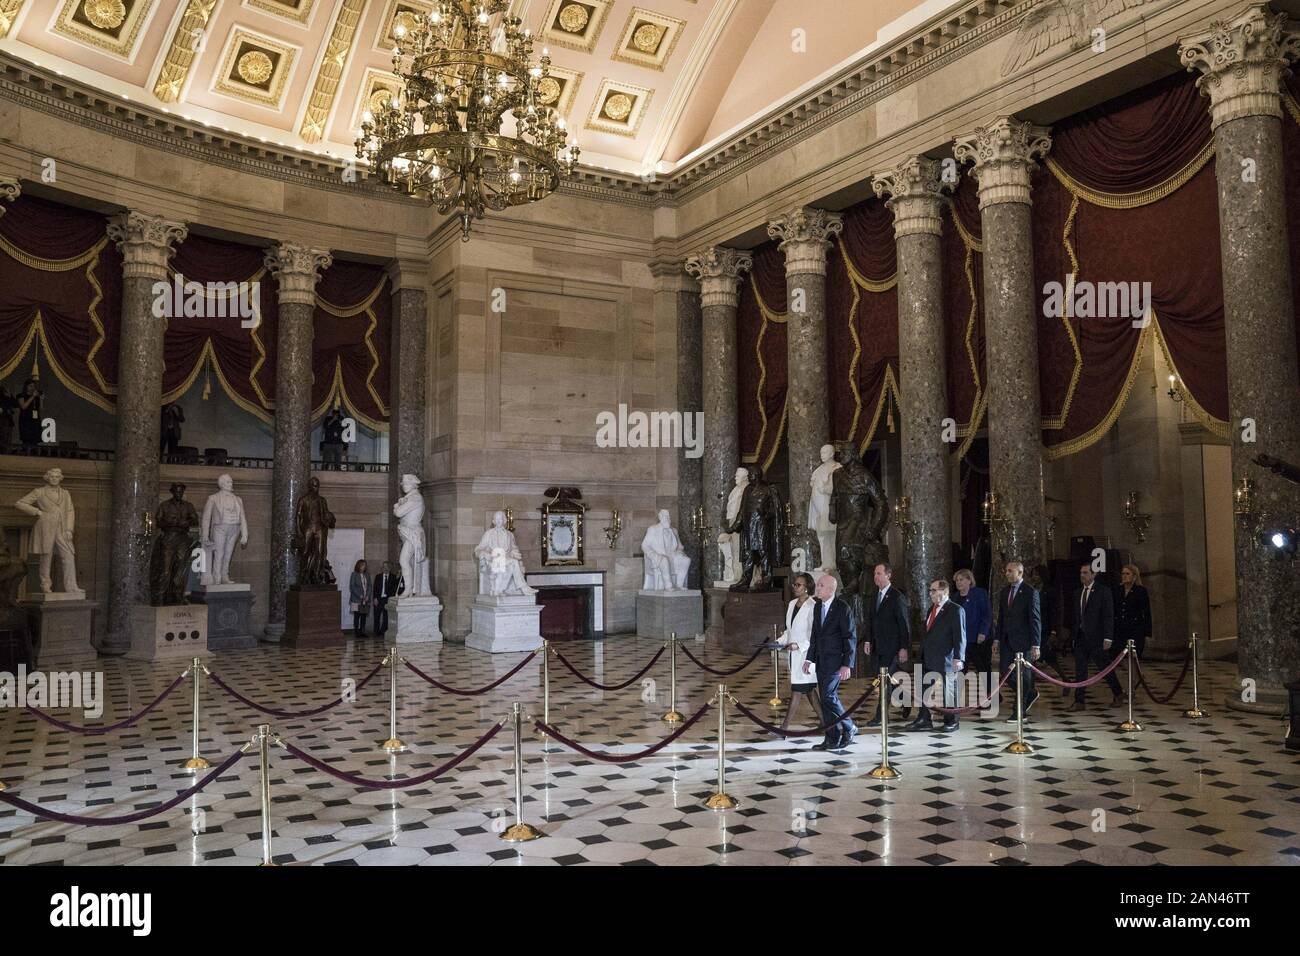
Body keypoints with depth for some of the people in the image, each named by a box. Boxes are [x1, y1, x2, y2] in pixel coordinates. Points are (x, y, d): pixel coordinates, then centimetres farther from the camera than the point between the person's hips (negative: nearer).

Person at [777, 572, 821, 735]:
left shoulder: (812, 606, -15)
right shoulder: (792, 604, 10)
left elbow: (815, 634, -16)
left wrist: (799, 645, -22)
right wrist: (780, 641, 4)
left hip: (805, 654, -8)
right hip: (794, 654, 8)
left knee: (797, 690, -4)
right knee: (809, 689, 14)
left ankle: (785, 726, 0)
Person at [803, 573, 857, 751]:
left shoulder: (842, 608, -11)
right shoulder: (817, 607, 11)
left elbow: (851, 637, -12)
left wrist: (847, 664, -16)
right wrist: (810, 659, 13)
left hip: (836, 660, -8)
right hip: (821, 660, 8)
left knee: (828, 695, -14)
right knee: (826, 697, 8)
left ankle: (848, 727, 5)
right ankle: (832, 739, 14)